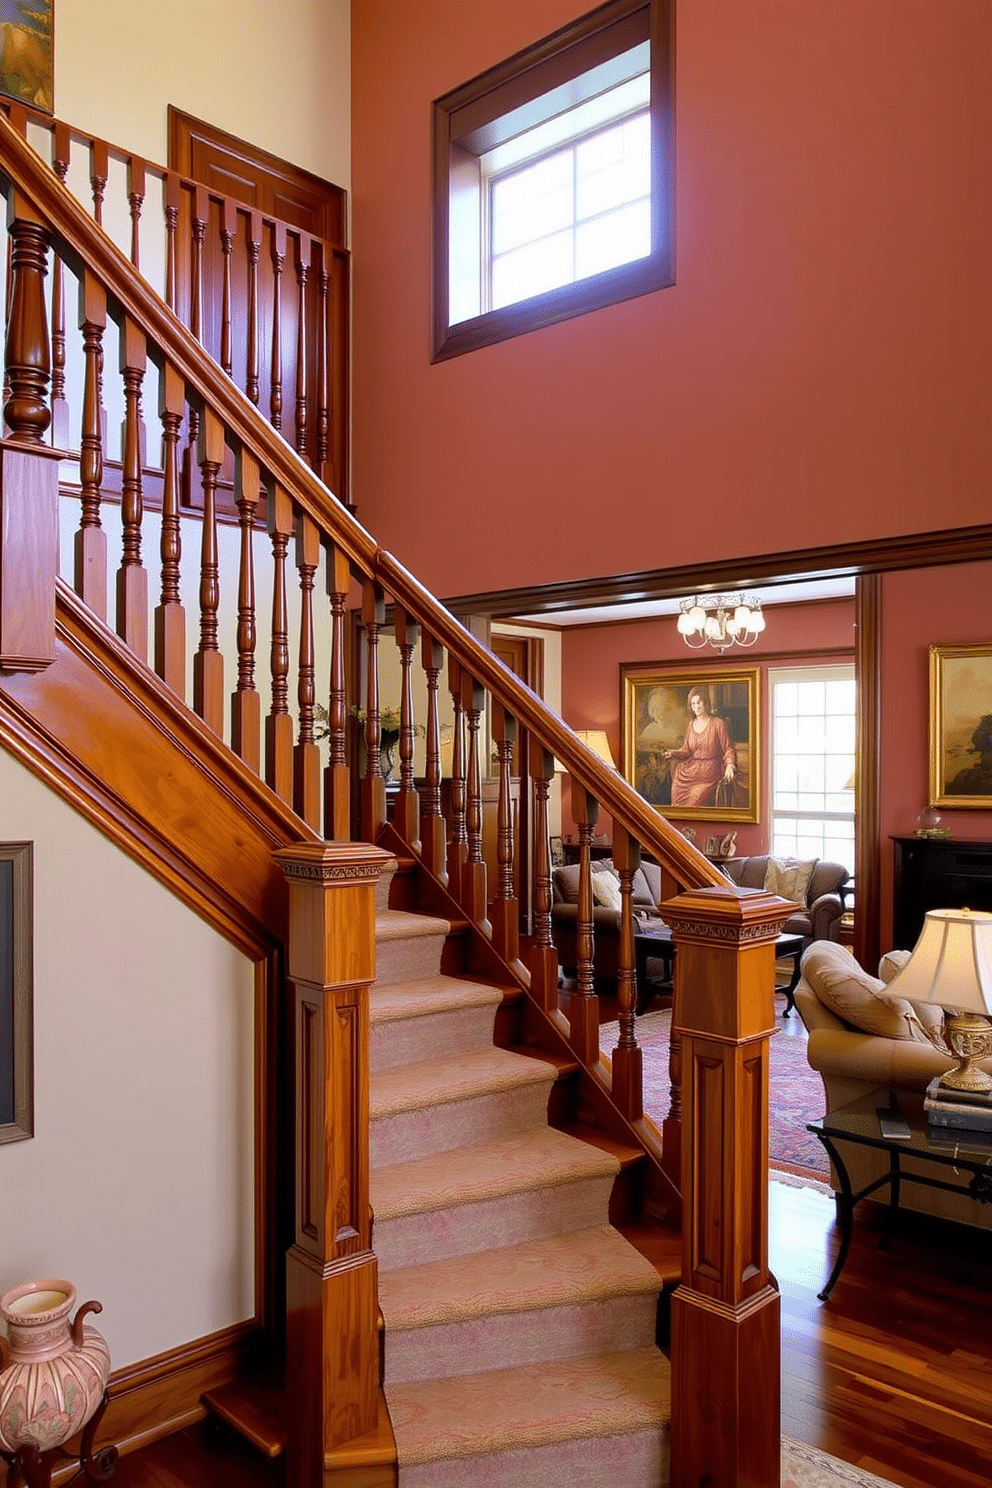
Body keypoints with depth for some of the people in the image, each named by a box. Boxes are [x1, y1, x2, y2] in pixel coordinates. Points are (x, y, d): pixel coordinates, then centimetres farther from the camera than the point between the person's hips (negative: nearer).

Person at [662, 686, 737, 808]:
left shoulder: (718, 724, -1)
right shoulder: (691, 725, 15)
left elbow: (728, 750, 2)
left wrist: (730, 766, -15)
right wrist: (673, 754, -4)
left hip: (710, 771, -5)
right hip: (691, 768, 5)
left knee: (696, 797, -23)